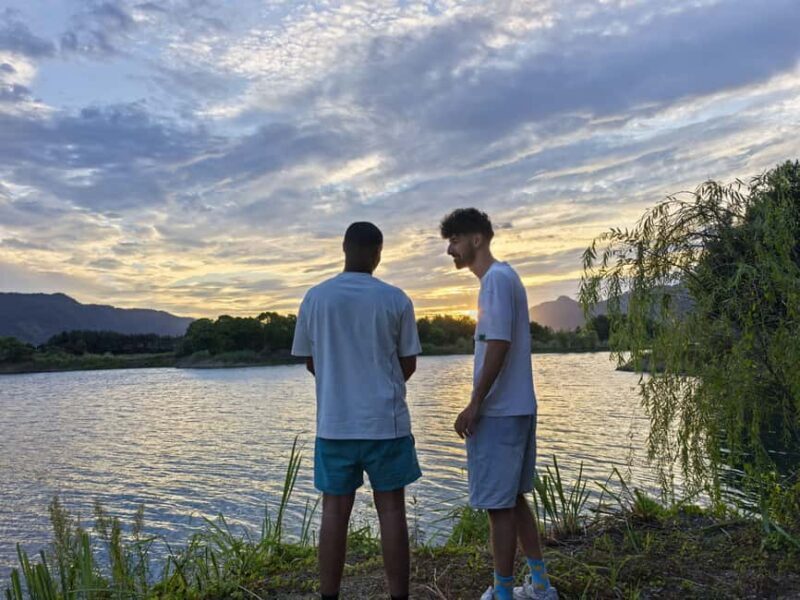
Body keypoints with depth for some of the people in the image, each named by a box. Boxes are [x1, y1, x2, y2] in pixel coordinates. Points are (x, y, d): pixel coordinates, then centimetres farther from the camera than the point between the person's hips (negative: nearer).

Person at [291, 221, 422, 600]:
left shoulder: (315, 297, 0)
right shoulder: (396, 299, -4)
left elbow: (309, 361, 8)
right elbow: (409, 364, 2)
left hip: (333, 422, 2)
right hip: (386, 421, -1)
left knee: (334, 511, 9)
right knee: (391, 509, 7)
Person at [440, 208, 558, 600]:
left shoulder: (496, 279, -13)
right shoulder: (504, 277, 16)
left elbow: (498, 345, -21)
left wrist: (474, 404, -17)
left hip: (498, 412, -10)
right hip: (517, 408, 10)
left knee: (499, 504, 0)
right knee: (513, 498, 17)